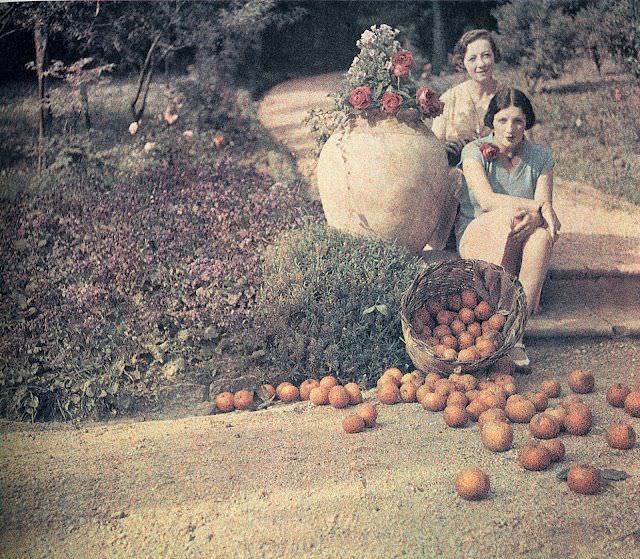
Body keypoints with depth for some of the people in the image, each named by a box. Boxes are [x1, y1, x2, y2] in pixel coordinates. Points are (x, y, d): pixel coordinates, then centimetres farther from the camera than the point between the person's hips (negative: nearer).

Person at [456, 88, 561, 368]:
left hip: (519, 246, 3)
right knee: (508, 218, -36)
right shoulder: (475, 151, -5)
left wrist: (542, 213, -32)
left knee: (542, 233, -33)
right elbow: (486, 200, -20)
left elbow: (545, 206, -7)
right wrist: (537, 205, -28)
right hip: (476, 236, -2)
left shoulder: (540, 157, 4)